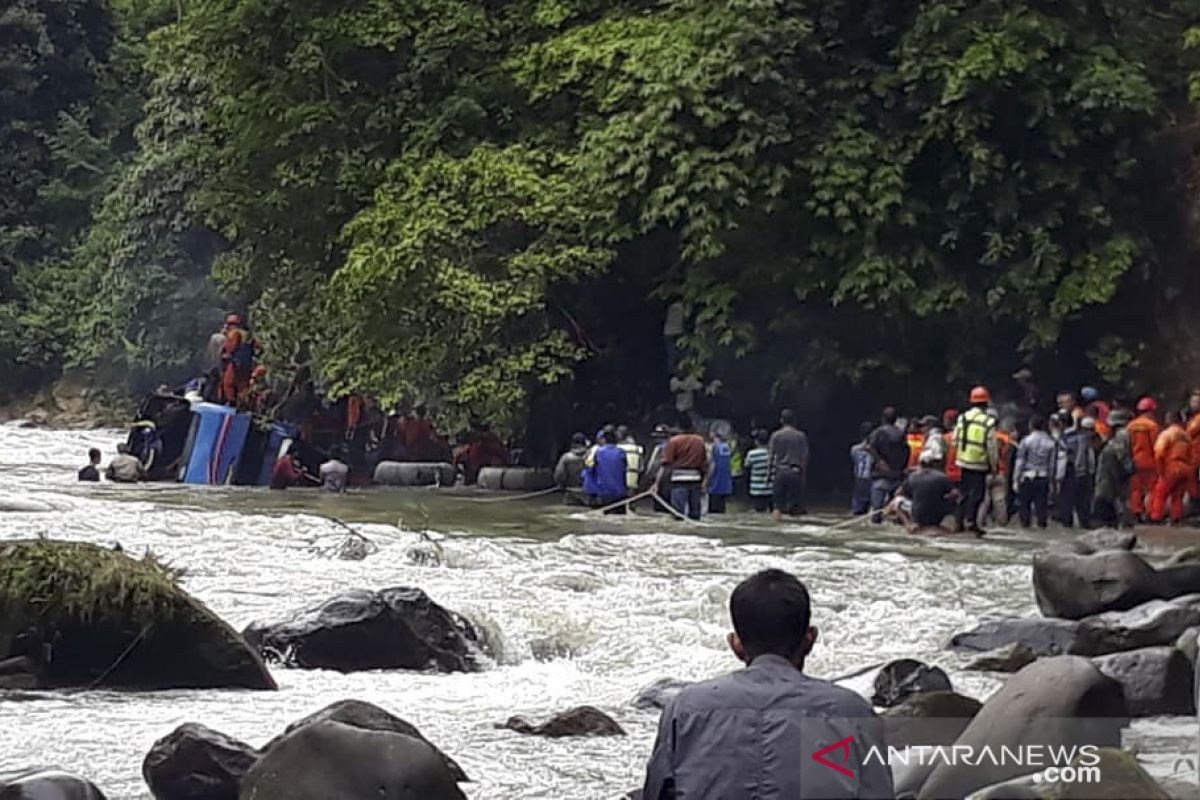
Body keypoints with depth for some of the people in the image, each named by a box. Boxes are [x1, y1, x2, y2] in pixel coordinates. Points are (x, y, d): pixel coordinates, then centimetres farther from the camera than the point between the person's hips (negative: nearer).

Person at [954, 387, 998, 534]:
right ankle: (971, 520, -8)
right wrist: (994, 464, 1)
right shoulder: (988, 421, -12)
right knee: (977, 493, 1)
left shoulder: (963, 418, 2)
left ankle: (960, 521, 16)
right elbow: (991, 446, -10)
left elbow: (956, 440, 6)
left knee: (964, 492, 14)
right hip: (980, 463, -5)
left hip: (963, 461, 5)